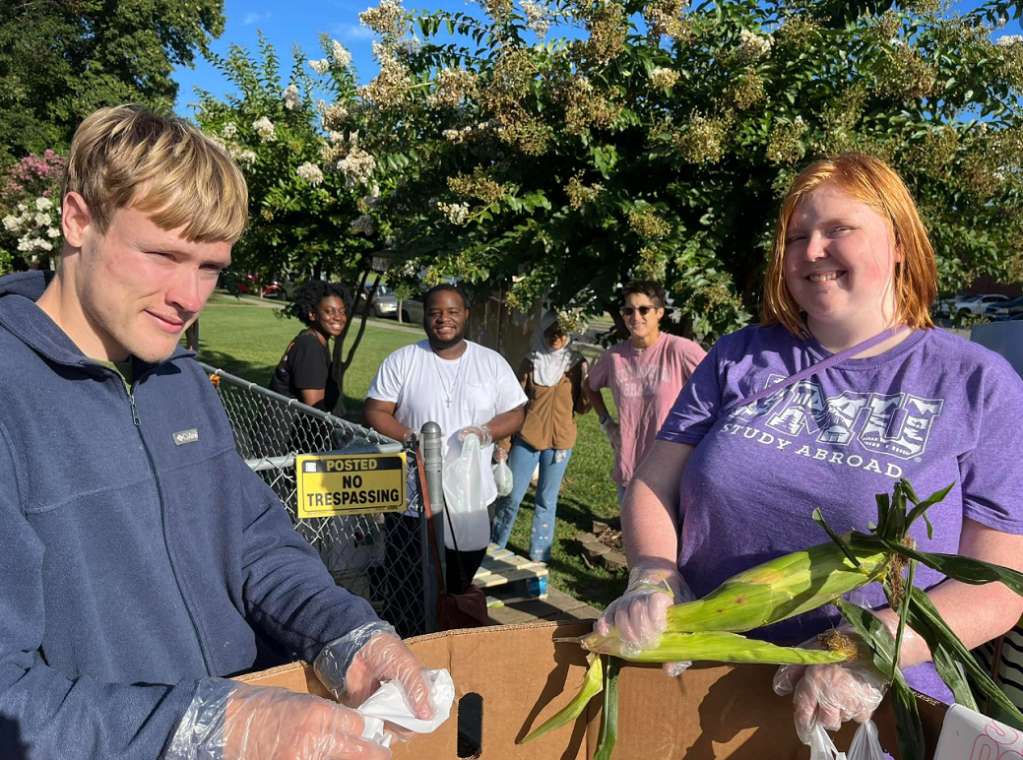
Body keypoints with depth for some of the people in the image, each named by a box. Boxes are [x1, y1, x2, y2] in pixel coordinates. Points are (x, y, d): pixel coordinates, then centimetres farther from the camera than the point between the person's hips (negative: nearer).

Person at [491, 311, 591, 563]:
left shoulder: (577, 364, 1)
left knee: (547, 500, 10)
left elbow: (582, 408, 2)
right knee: (511, 496, 3)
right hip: (527, 437, 0)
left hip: (559, 441, 0)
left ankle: (539, 556, 23)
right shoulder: (530, 362, 1)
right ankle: (494, 549, 20)